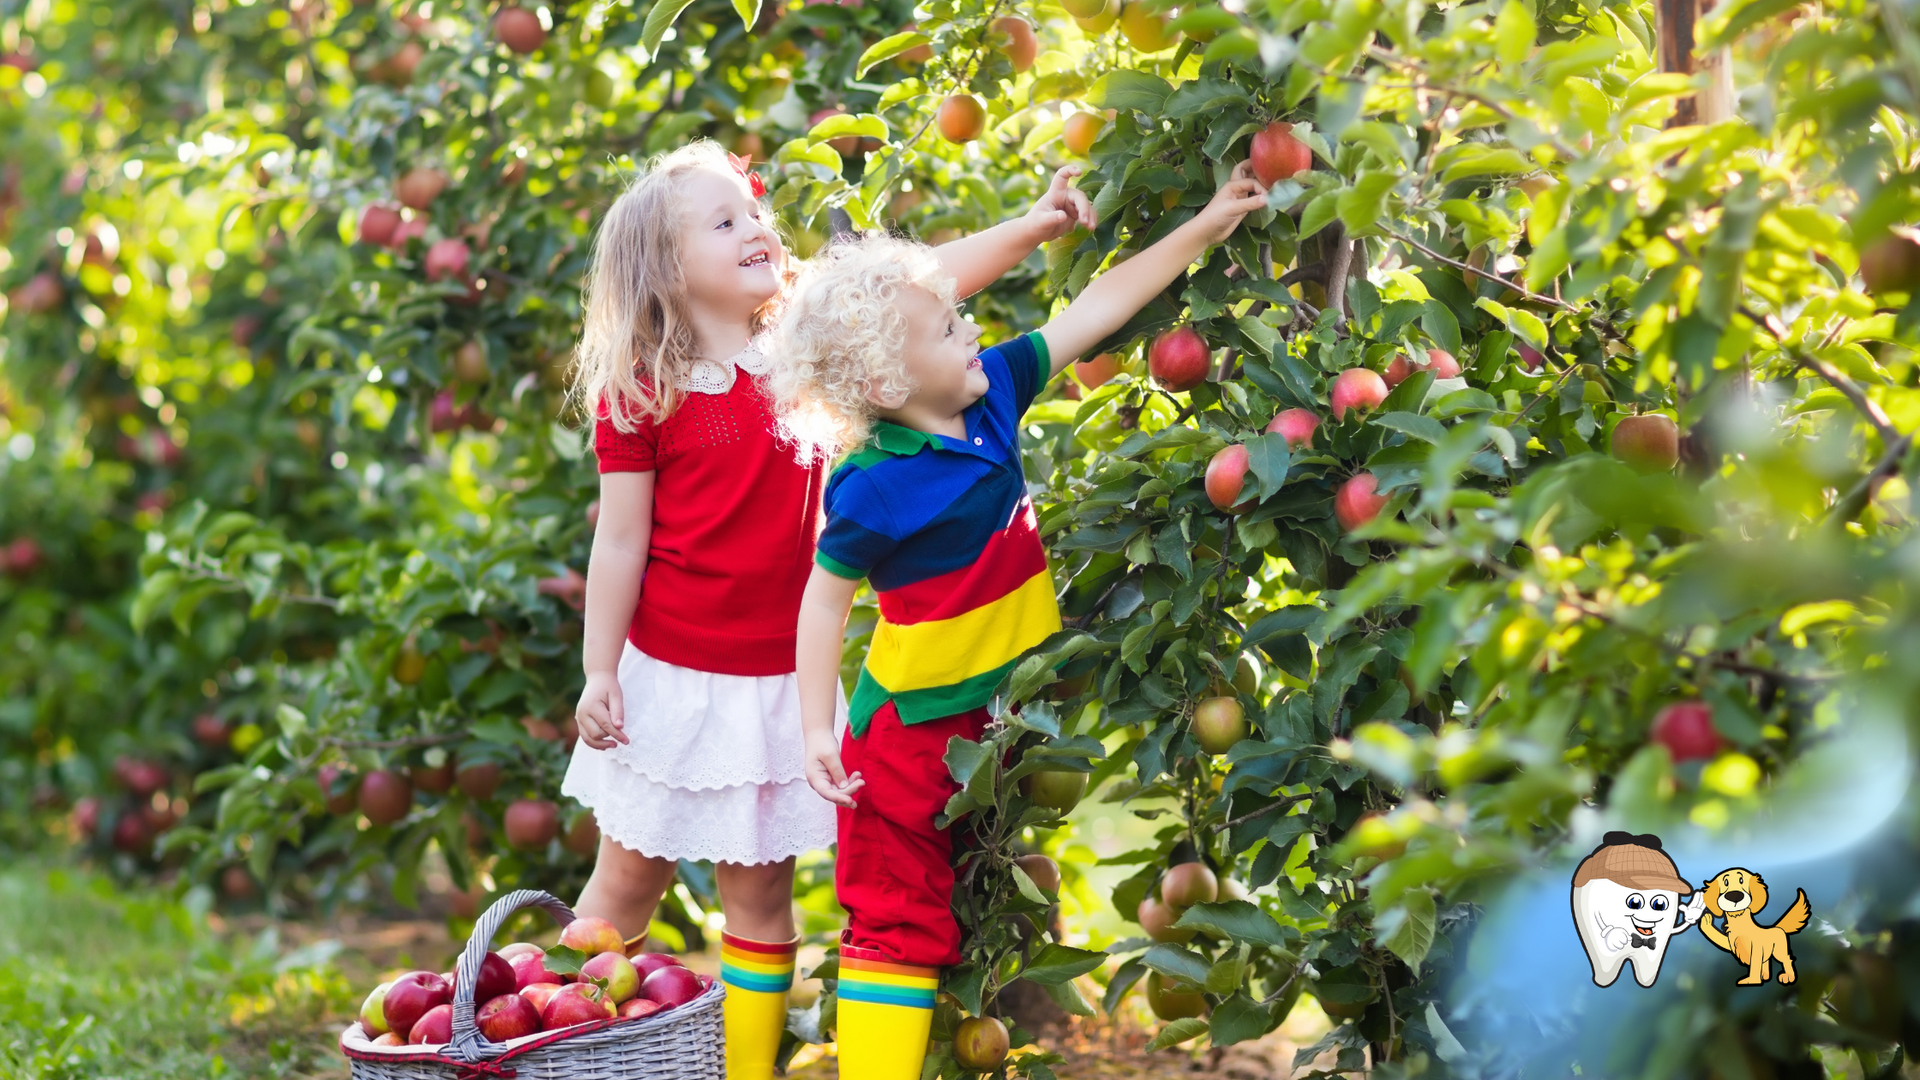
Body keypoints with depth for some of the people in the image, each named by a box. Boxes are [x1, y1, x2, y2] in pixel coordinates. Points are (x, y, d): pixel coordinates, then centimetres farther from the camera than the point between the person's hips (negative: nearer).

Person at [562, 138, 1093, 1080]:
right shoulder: (637, 396, -9)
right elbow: (620, 543, -7)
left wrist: (1032, 226, -15)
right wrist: (599, 675, -8)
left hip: (776, 679, 3)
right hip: (666, 675, -3)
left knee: (758, 889, 8)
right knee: (630, 872, 9)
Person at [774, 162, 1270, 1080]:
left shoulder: (992, 390, -5)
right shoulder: (871, 489, -23)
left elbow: (1093, 312, 2)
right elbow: (826, 597, -14)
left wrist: (1204, 229, 4)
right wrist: (818, 730, -17)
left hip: (1002, 713, 7)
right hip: (913, 729, -7)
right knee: (899, 924, 0)